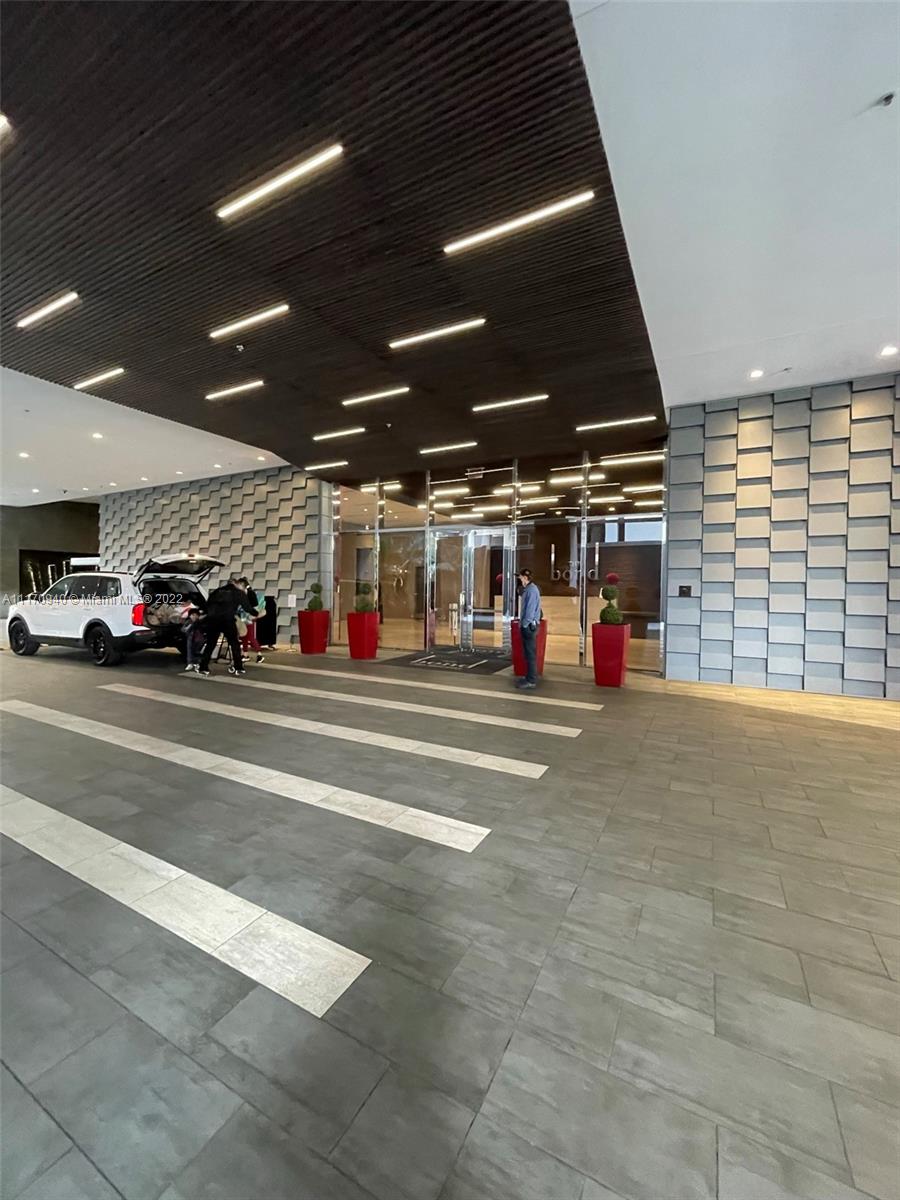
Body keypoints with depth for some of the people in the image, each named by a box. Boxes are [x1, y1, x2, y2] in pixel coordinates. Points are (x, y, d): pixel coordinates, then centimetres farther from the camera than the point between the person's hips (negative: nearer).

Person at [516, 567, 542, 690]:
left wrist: (524, 624, -15)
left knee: (530, 653, -5)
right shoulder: (528, 589, 15)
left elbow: (530, 609, -20)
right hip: (527, 625, 10)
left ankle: (531, 681, 0)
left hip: (529, 626, -10)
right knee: (528, 653, 14)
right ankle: (530, 677, 22)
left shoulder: (531, 589, -15)